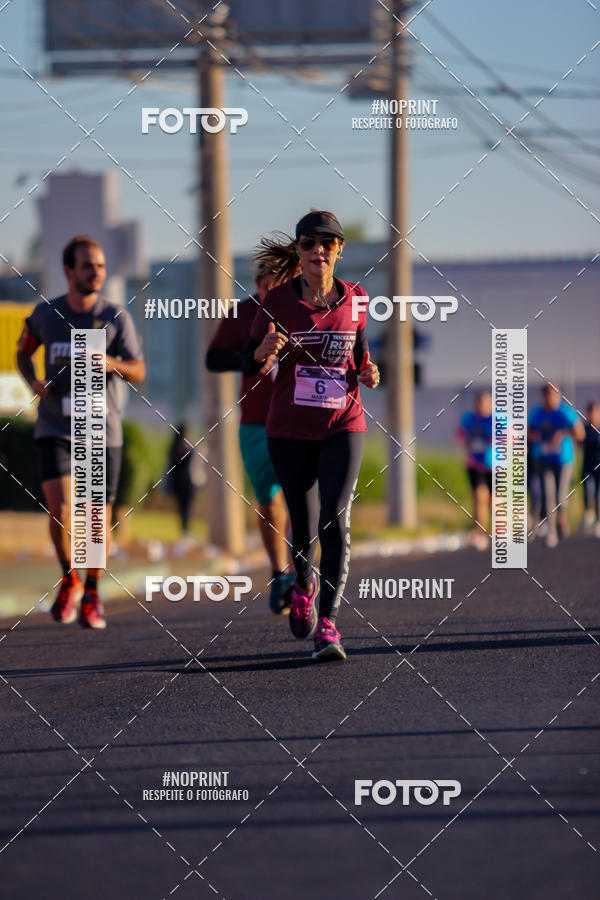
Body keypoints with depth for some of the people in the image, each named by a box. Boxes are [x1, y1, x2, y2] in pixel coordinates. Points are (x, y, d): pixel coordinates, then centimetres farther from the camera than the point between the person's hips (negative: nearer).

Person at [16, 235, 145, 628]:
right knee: (61, 510, -17)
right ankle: (70, 578, 8)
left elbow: (139, 372, -5)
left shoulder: (116, 317, -2)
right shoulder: (45, 313, 2)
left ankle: (92, 596, 23)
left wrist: (110, 363, -26)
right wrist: (33, 382, -1)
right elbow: (23, 352, 20)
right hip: (55, 429, 0)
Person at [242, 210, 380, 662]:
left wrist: (368, 373, -4)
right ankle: (305, 582, 42)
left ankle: (327, 624, -16)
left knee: (336, 522, -15)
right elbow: (251, 364, -1)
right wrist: (265, 351, -23)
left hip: (343, 425, 0)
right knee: (304, 526, 8)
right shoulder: (278, 301, -5)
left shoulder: (355, 298, 1)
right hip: (290, 429, 0)